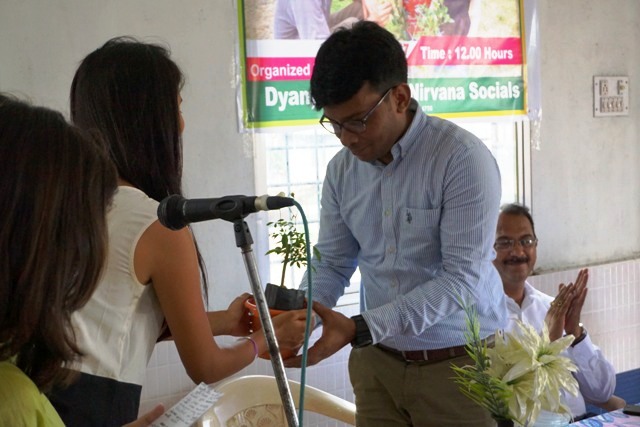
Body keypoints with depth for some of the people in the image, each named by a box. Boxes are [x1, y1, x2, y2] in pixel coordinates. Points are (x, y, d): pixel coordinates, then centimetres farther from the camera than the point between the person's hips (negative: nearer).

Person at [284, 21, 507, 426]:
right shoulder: (341, 170, -1)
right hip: (378, 362, 5)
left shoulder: (463, 157, -18)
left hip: (460, 363, -4)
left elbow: (462, 278, -22)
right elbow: (331, 265, 6)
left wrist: (358, 329, -28)